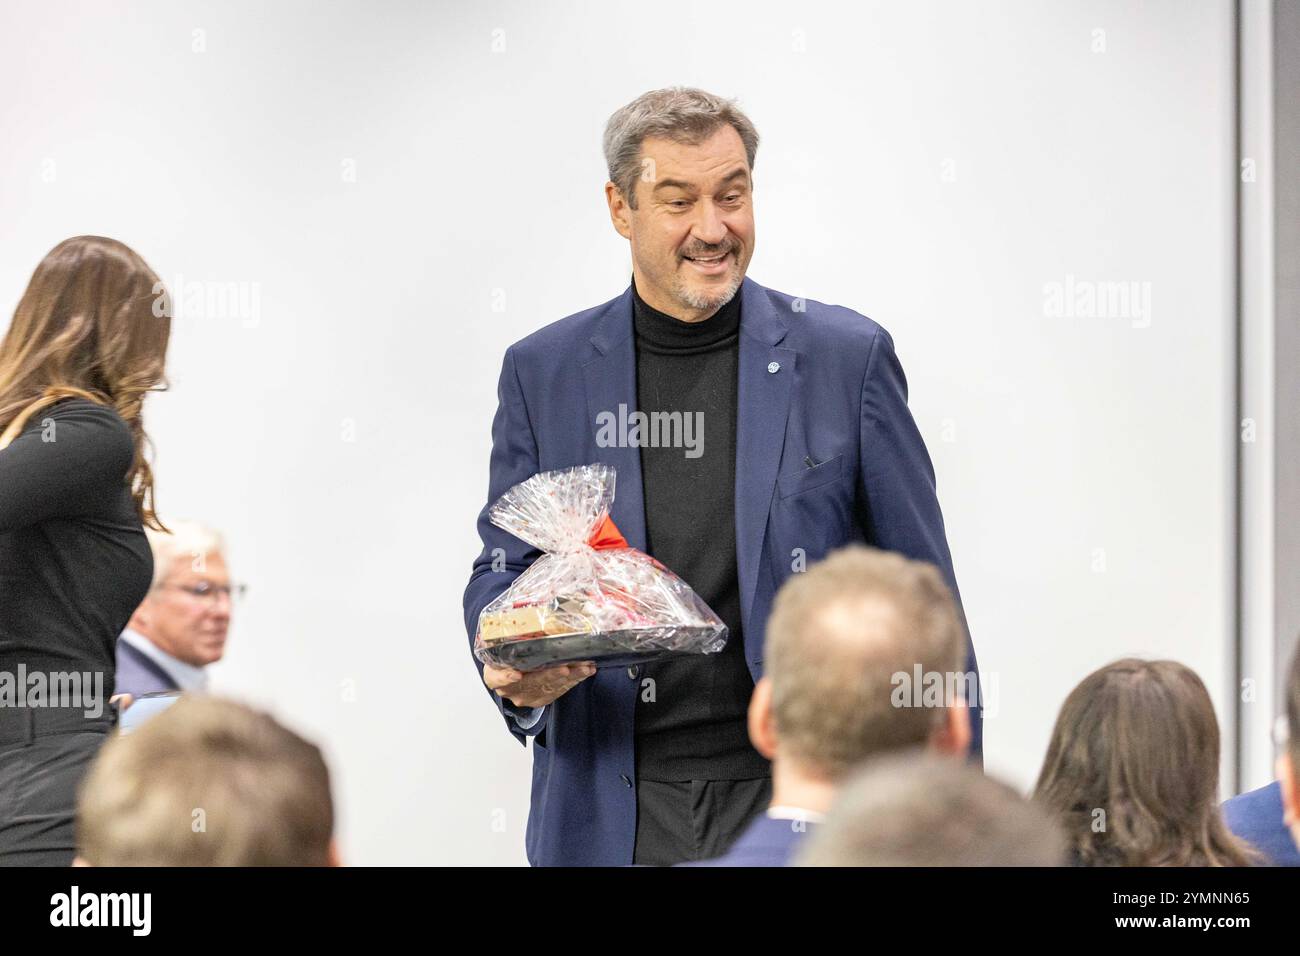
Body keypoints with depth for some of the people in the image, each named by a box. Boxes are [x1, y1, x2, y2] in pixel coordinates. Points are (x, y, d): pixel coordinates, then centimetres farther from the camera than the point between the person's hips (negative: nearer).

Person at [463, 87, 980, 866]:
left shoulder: (848, 356, 2)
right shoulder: (544, 371, 6)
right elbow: (503, 572, 10)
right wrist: (513, 670, -14)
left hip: (796, 798, -1)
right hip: (615, 815, 1)